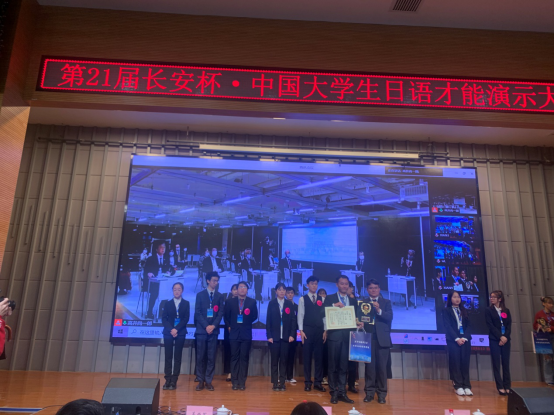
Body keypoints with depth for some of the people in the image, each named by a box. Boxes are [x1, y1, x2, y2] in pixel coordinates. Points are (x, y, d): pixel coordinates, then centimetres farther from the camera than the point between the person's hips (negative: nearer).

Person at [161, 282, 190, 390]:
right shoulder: (168, 303, 9)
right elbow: (164, 318, 2)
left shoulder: (186, 303, 5)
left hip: (180, 333, -1)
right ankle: (168, 380, 5)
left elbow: (186, 318, -2)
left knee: (177, 357, 0)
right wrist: (171, 330, -12)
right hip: (168, 332, 1)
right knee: (168, 357, 1)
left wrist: (176, 329, -14)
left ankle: (174, 381, 4)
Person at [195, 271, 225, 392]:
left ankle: (208, 381, 11)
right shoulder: (200, 295, 6)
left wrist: (213, 325, -11)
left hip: (214, 330, 1)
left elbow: (221, 313, 3)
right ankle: (200, 381, 12)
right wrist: (206, 326, -12)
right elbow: (197, 313, -1)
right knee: (200, 357, 2)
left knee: (211, 357, 2)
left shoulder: (220, 296, 9)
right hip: (201, 330, -1)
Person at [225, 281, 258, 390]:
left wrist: (247, 323, -4)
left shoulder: (252, 302, 2)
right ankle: (235, 382, 11)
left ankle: (242, 382, 10)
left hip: (246, 333, -1)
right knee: (234, 357, 4)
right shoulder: (231, 302, 5)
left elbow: (255, 316, 5)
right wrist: (231, 325, 7)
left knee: (244, 358, 3)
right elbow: (227, 316, 12)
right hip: (234, 333, 1)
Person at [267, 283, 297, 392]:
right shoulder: (271, 303, 2)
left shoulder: (289, 304, 6)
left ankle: (282, 383, 12)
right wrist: (269, 336, -7)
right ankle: (275, 383, 11)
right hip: (274, 336, -1)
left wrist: (292, 335, -5)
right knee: (274, 360, 4)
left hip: (286, 337, 1)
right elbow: (268, 320, 0)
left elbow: (293, 320, 4)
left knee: (284, 360, 5)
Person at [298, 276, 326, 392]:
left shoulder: (321, 299, 9)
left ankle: (318, 382, 14)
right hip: (307, 330, -2)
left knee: (319, 356, 5)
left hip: (319, 330, 2)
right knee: (307, 356, 4)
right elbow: (300, 315, 0)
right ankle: (307, 382, 13)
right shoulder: (302, 299, 3)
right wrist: (301, 330, -8)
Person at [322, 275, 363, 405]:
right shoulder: (330, 298, 2)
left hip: (348, 335, 3)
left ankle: (342, 392, 17)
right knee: (333, 365, 6)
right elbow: (323, 313, -8)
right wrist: (334, 305, -20)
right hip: (334, 335, -3)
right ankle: (333, 392, 15)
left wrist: (359, 323, -9)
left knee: (344, 365, 8)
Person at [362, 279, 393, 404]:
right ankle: (369, 393, 13)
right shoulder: (363, 303, 10)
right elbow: (360, 317, 3)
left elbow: (390, 317, -6)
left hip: (382, 339, 0)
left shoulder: (386, 302, 8)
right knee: (369, 366, 2)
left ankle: (382, 394, 12)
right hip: (368, 338, 0)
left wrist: (379, 310, -19)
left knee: (382, 366, 1)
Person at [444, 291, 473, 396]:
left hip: (465, 340, 3)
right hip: (453, 340, -3)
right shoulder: (446, 311, 5)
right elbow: (447, 326, -3)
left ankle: (467, 386, 3)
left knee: (465, 363, 1)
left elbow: (468, 326, 9)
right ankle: (458, 386, -1)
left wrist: (465, 338, -7)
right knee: (455, 363, -3)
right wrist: (457, 338, -13)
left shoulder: (464, 311, 17)